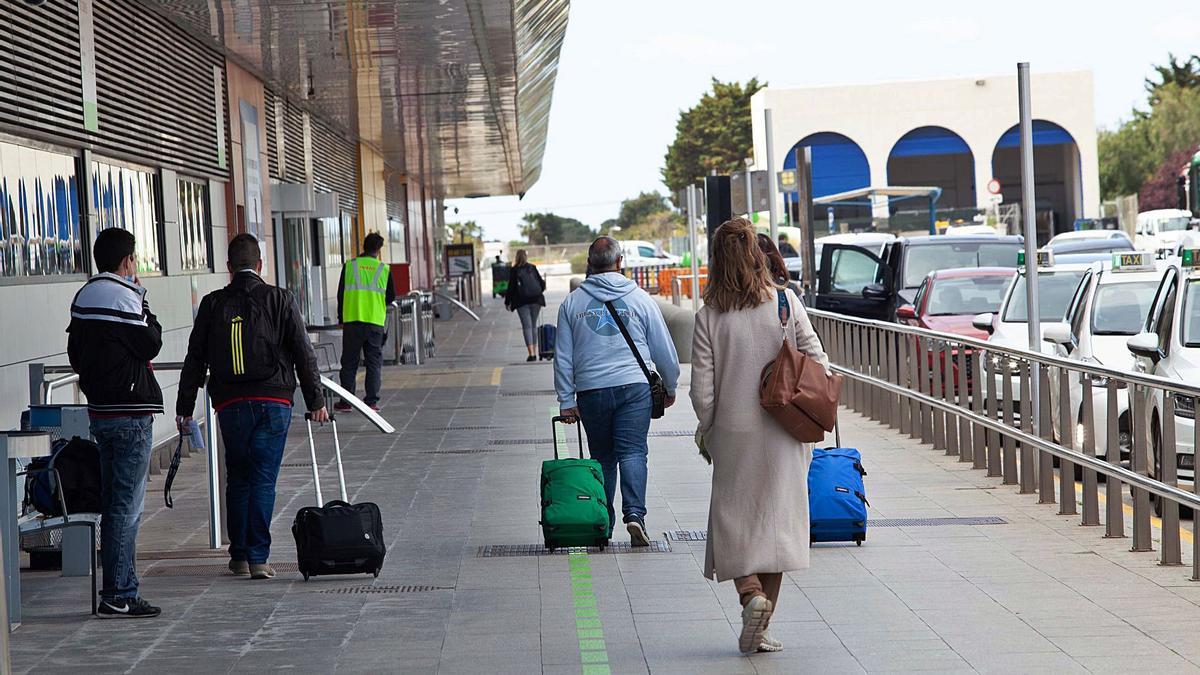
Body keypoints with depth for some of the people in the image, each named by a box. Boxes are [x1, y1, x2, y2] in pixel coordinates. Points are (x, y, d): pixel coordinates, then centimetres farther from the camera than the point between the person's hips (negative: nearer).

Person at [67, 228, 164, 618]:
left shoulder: (82, 297, 12)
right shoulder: (123, 297, -15)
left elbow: (75, 354, 15)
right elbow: (151, 345, -11)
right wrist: (144, 305, -1)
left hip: (99, 409, 9)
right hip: (131, 413, -9)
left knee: (112, 502, 14)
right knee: (127, 505, -6)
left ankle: (117, 589, 18)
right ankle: (118, 596, -7)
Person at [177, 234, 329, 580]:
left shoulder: (212, 304, 4)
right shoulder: (280, 300, 0)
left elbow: (195, 359, 6)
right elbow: (303, 353, -1)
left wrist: (185, 406, 13)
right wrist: (316, 400, 4)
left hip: (231, 405, 1)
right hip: (274, 401, -1)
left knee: (237, 480, 14)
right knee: (264, 480, 0)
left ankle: (239, 556, 15)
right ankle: (258, 558, -5)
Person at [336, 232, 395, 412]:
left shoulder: (350, 266, 1)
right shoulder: (384, 269, 1)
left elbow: (341, 294, 5)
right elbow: (391, 298, 8)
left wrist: (341, 318, 16)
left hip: (352, 321, 0)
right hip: (376, 323, 0)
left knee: (349, 363, 6)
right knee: (374, 363, 7)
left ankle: (346, 402, 4)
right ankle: (371, 401, 2)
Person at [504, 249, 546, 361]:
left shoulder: (514, 271, -2)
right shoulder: (533, 268, 5)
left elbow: (511, 287, -2)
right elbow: (541, 283, 10)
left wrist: (507, 302, 7)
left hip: (522, 301, -3)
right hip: (535, 299, 3)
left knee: (527, 326, -4)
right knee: (533, 325, 14)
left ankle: (531, 353, -16)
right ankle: (534, 353, 14)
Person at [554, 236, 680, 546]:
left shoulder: (572, 302, 6)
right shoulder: (640, 299, 3)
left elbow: (563, 356, 5)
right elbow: (664, 349, 8)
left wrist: (566, 401, 9)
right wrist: (670, 387, 22)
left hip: (591, 391, 1)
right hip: (635, 386, -1)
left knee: (602, 457, 12)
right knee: (633, 452, -4)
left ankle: (602, 523, 15)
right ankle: (634, 513, -23)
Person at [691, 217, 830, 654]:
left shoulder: (709, 316, -7)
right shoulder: (786, 302, -4)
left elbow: (703, 390, -8)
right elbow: (818, 363, -3)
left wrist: (705, 430, 8)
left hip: (733, 434, -1)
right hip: (783, 436, 1)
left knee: (732, 522, 11)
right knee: (775, 519, 8)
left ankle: (751, 594, -13)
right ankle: (760, 630, 8)